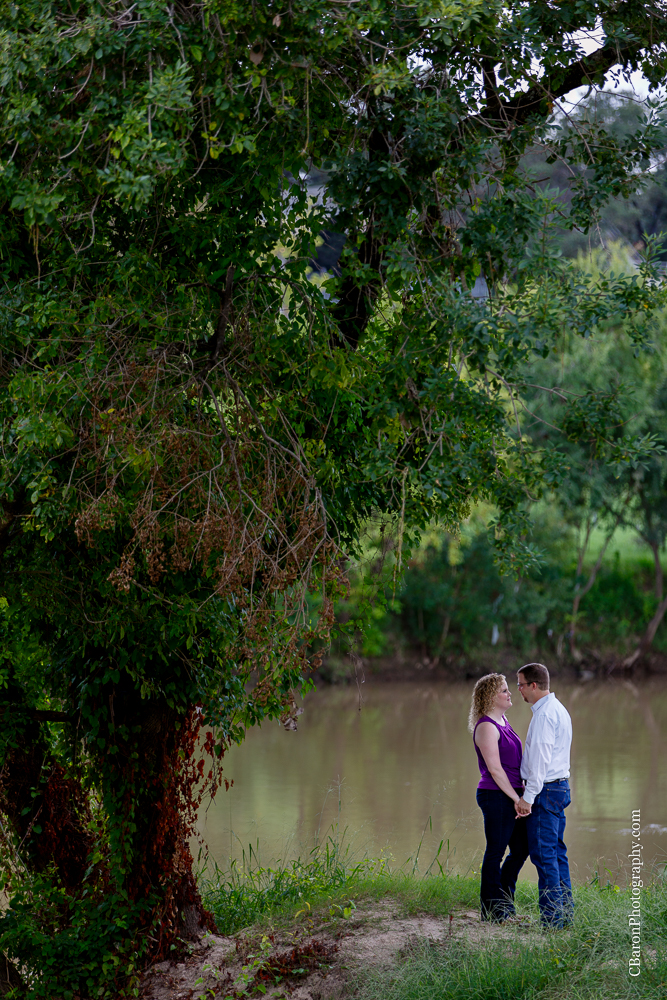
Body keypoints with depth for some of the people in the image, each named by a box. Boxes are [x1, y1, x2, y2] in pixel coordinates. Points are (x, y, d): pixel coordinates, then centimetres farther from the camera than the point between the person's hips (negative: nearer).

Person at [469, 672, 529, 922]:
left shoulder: (502, 720, 14)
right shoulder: (486, 727, -16)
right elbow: (494, 769, -19)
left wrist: (521, 794, 18)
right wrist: (517, 798, -16)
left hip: (510, 794, 10)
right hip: (496, 796, -10)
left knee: (521, 849, 15)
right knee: (495, 852, -1)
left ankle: (504, 902, 27)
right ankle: (491, 910, 9)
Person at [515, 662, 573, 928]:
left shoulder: (544, 714, -16)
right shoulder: (558, 709, 17)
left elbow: (540, 759, -20)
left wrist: (528, 797, -20)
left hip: (545, 790, -10)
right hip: (560, 786, 10)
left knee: (543, 854, -7)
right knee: (556, 851, 12)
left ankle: (552, 917, -7)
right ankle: (565, 912, 15)